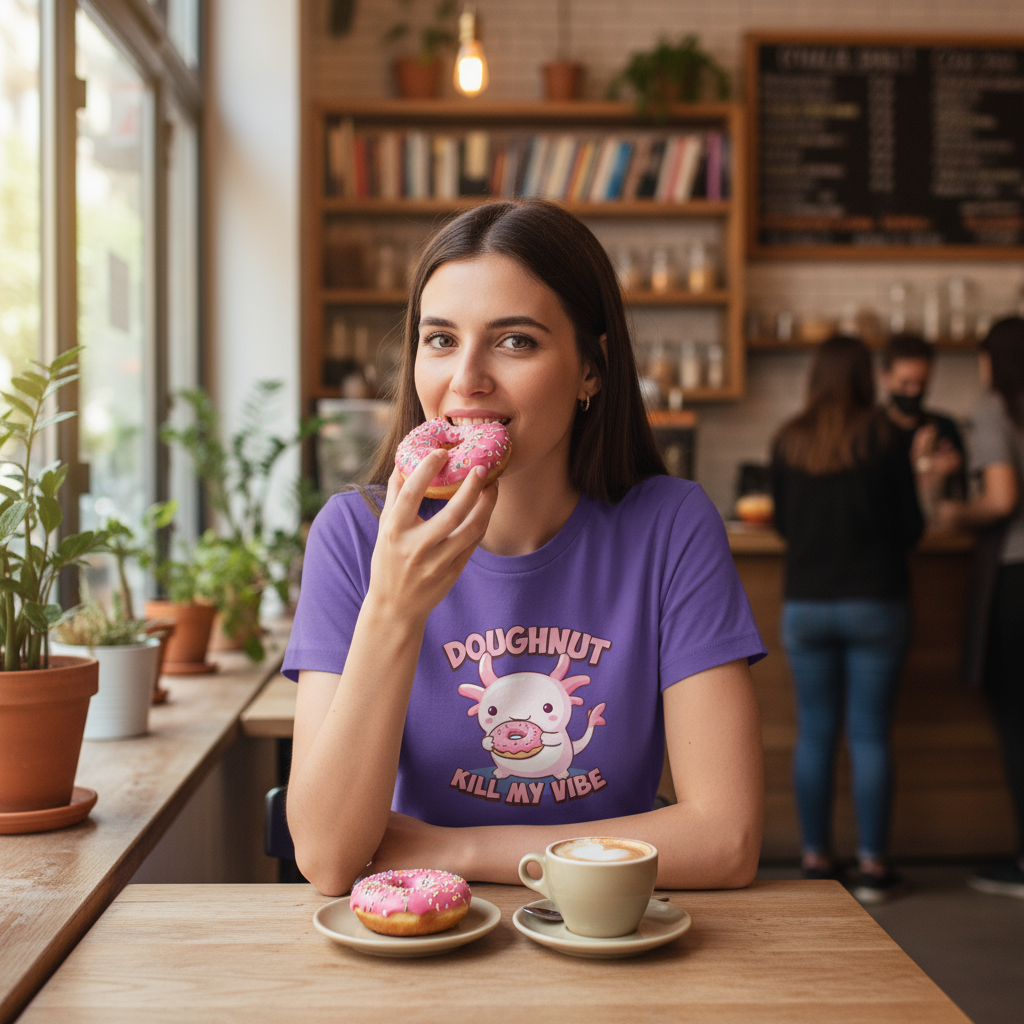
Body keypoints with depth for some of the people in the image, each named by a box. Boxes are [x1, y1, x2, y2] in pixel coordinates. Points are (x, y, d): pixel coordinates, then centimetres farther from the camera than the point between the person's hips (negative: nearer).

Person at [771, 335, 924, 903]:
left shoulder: (787, 441, 1)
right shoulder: (882, 438, -7)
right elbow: (911, 527, -2)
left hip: (806, 604, 2)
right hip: (875, 601, -2)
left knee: (814, 734, 8)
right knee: (870, 735, 4)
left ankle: (816, 860, 14)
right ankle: (872, 866, 10)